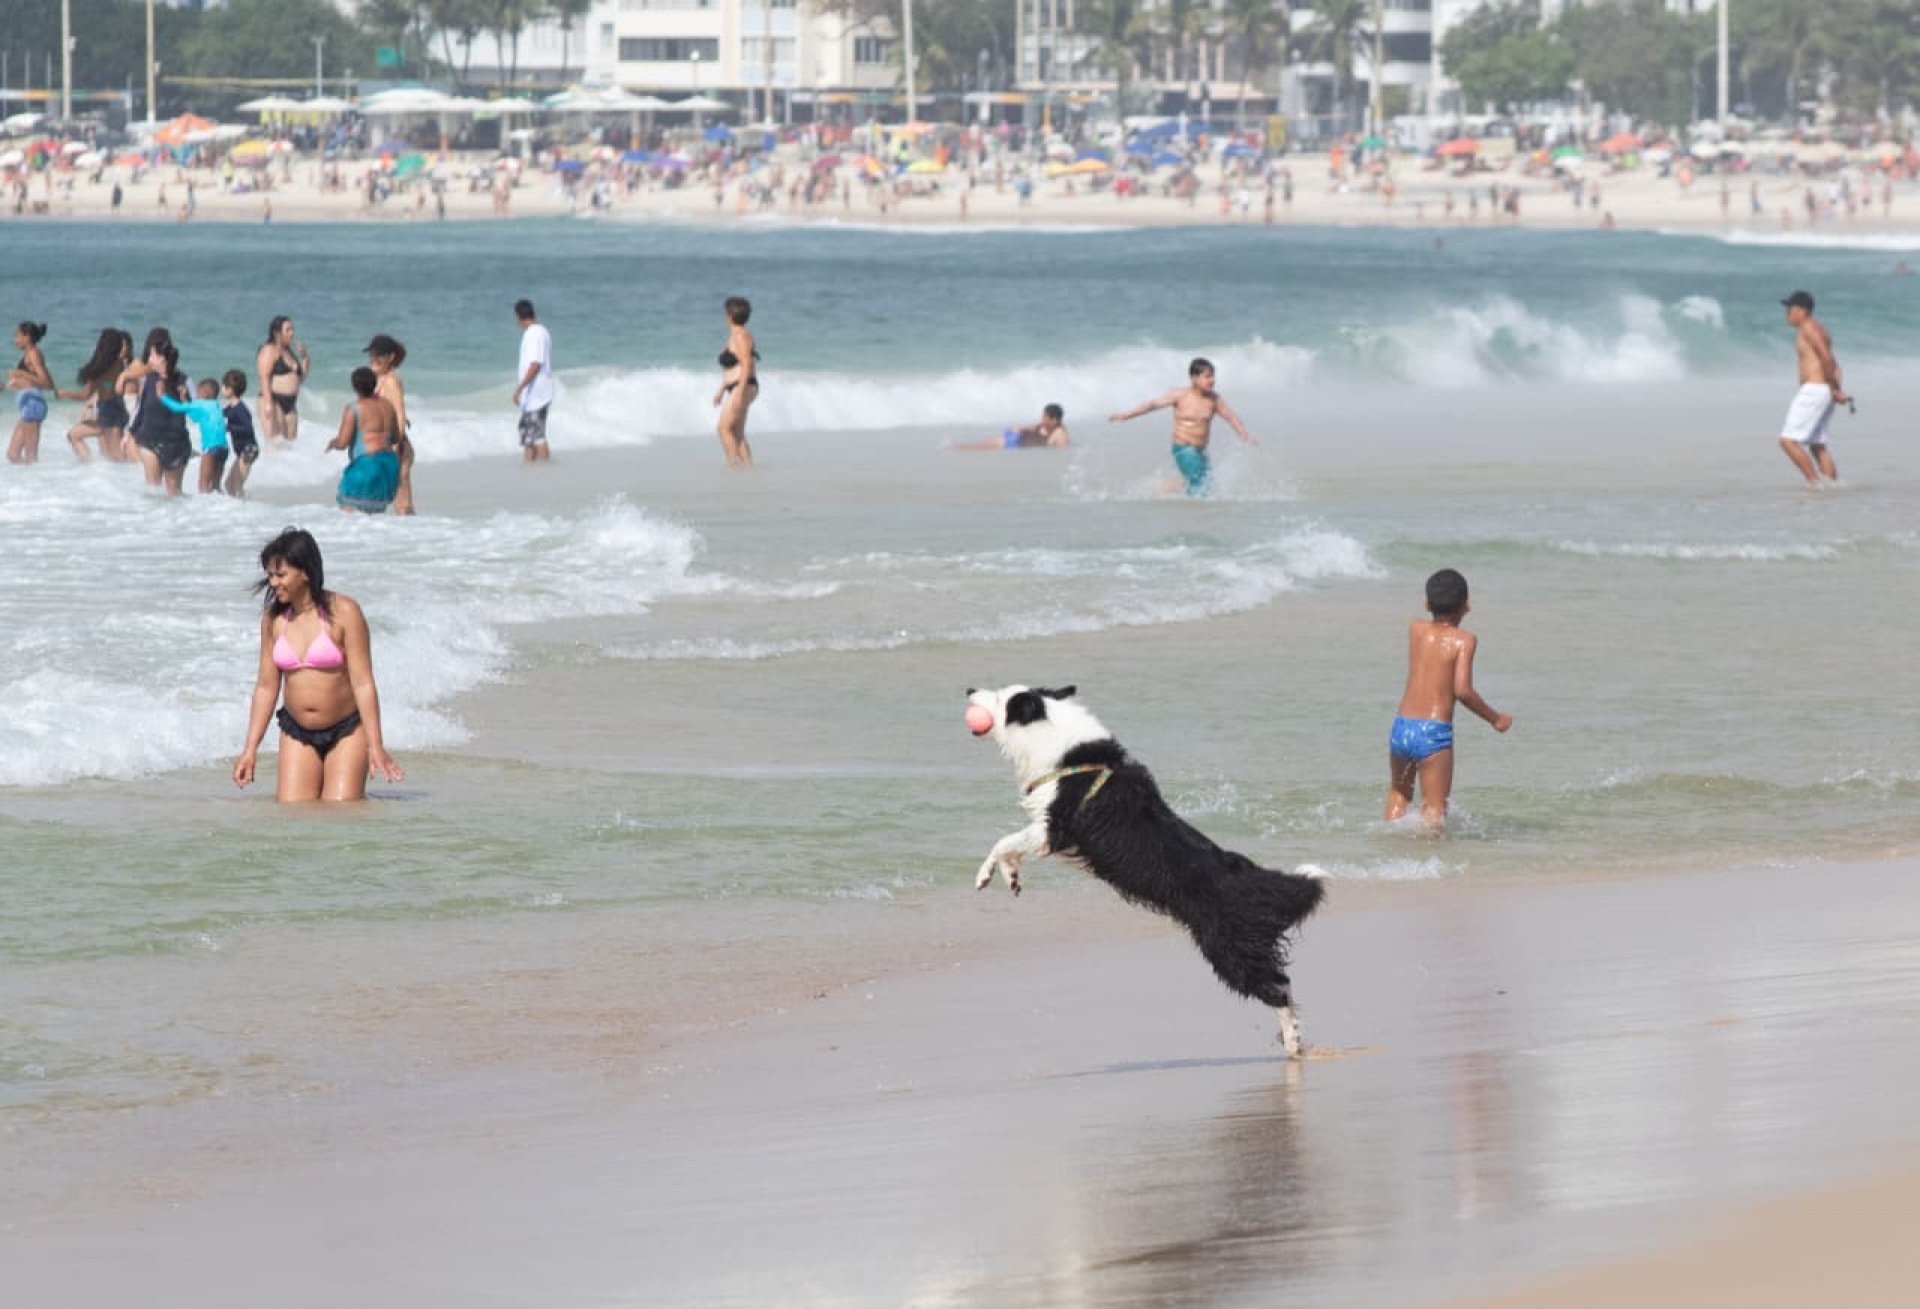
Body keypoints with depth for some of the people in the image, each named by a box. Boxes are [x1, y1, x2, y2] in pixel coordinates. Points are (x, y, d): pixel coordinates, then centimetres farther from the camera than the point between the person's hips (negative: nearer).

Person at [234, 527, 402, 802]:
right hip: (297, 735, 4)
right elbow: (266, 687, 8)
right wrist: (250, 750, 6)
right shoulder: (273, 619, 2)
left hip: (346, 732, -4)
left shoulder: (344, 613, -12)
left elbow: (363, 684, -14)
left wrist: (375, 746, -18)